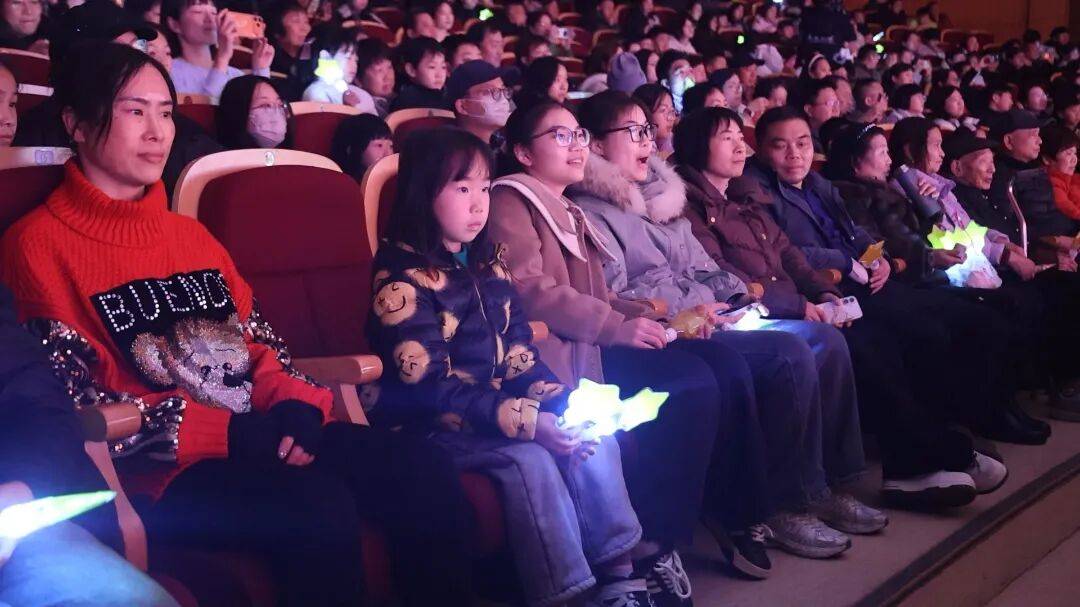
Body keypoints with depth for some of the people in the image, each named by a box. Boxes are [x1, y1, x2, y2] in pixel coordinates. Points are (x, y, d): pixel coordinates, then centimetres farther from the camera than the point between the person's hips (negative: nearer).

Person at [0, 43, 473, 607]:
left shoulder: (192, 234, 21)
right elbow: (79, 405, -10)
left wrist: (295, 405, -8)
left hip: (261, 439, 6)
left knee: (425, 470, -14)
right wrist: (231, 432, -18)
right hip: (159, 467, -6)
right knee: (319, 506, -32)